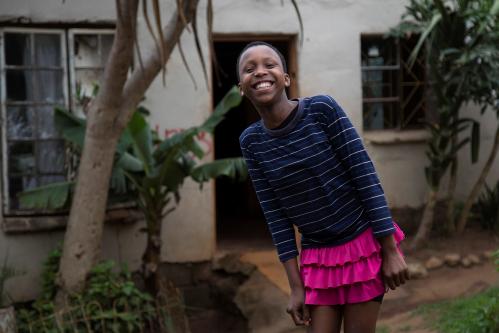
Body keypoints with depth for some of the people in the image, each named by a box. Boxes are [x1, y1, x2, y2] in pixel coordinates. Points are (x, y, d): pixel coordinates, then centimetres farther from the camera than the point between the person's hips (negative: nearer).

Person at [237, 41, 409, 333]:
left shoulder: (322, 109, -15)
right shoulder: (251, 142, -4)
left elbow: (366, 176, -13)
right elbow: (275, 214, -2)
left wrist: (390, 251, -13)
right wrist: (296, 286, -4)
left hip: (365, 243, -3)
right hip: (317, 256, 3)